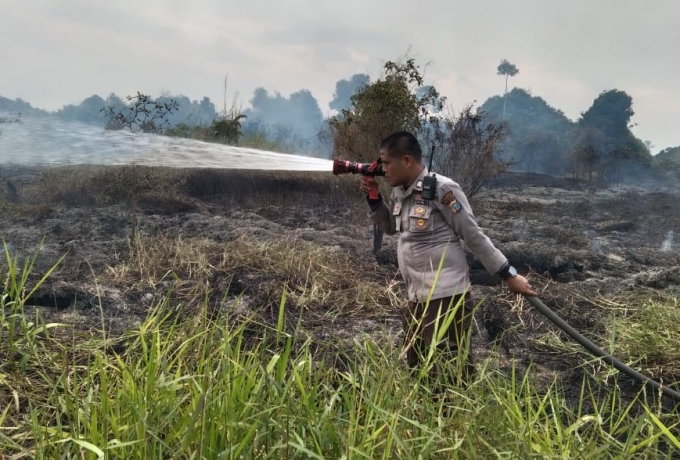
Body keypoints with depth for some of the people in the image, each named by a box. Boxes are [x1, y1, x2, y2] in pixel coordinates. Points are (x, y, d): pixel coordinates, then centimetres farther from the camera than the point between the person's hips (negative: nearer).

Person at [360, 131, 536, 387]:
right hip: (417, 299, 9)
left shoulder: (441, 190, -17)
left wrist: (509, 274, -10)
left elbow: (475, 237, -12)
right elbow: (390, 227, 24)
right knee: (417, 368, 21)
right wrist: (373, 198, 8)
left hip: (445, 299, -9)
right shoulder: (400, 193, 7)